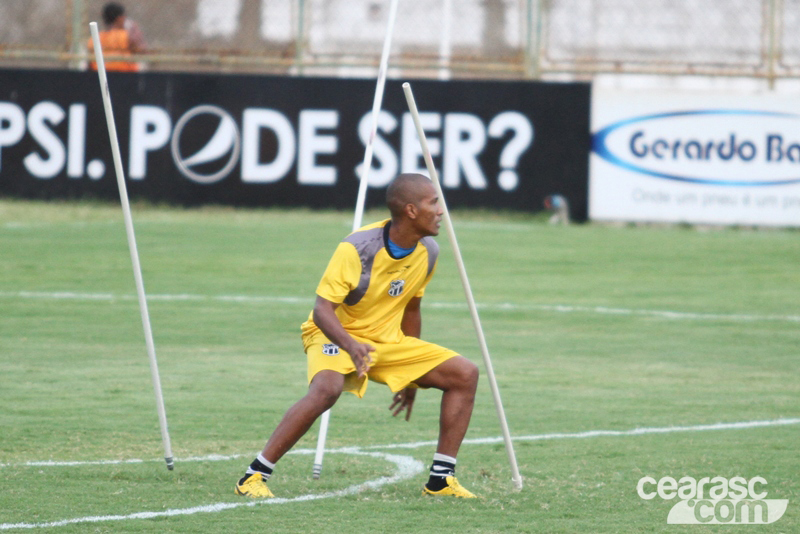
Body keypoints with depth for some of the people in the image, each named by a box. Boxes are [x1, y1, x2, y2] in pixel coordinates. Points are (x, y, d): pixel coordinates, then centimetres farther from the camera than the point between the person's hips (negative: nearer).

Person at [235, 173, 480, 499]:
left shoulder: (427, 252, -2)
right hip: (337, 337, -7)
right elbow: (322, 309, -26)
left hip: (389, 340, 7)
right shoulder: (358, 248, -24)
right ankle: (253, 477, -31)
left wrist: (410, 377, 18)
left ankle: (441, 480, -1)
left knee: (465, 374, -6)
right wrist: (351, 346, -46)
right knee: (327, 388, -38)